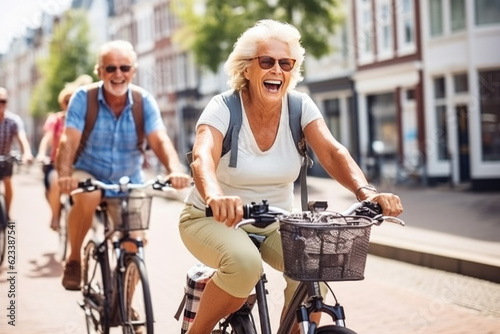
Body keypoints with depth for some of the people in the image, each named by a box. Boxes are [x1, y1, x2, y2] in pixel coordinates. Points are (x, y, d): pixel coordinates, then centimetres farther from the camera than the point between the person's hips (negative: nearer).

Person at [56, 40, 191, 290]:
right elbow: (69, 140, -23)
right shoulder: (84, 98, -14)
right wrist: (64, 174, -43)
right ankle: (74, 260, -11)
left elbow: (160, 140, -22)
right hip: (90, 174, -2)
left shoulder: (144, 101, -10)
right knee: (88, 196, -36)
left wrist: (175, 170, -42)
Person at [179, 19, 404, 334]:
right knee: (245, 264, -34)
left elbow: (333, 152, -20)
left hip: (274, 222, 3)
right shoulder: (223, 108, -18)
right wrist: (215, 197, -58)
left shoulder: (300, 106, -8)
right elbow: (203, 157, -35)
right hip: (212, 220, -3)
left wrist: (365, 191, -41)